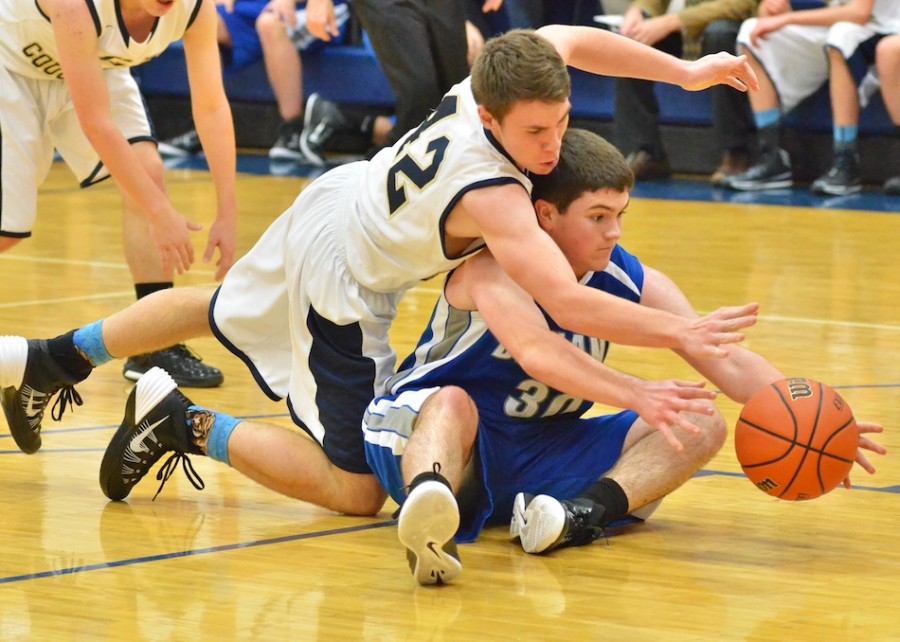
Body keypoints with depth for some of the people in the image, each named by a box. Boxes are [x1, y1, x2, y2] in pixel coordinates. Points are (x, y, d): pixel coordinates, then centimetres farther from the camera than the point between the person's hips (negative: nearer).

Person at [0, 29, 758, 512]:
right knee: (356, 488, -6)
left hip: (335, 202, 9)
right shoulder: (492, 197, -40)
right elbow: (568, 303, -47)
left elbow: (571, 39, 1)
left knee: (217, 311, 35)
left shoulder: (500, 75, -20)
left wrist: (686, 71, -2)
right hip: (342, 284, -9)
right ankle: (181, 422, 2)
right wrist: (678, 331, -49)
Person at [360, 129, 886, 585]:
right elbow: (535, 350, -40)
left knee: (702, 424, -11)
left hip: (543, 452, 6)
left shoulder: (633, 283, -3)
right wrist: (635, 396, -53)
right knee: (453, 402, -41)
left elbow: (729, 364, -9)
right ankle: (427, 501, -75)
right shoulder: (492, 264, -21)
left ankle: (586, 513, -38)